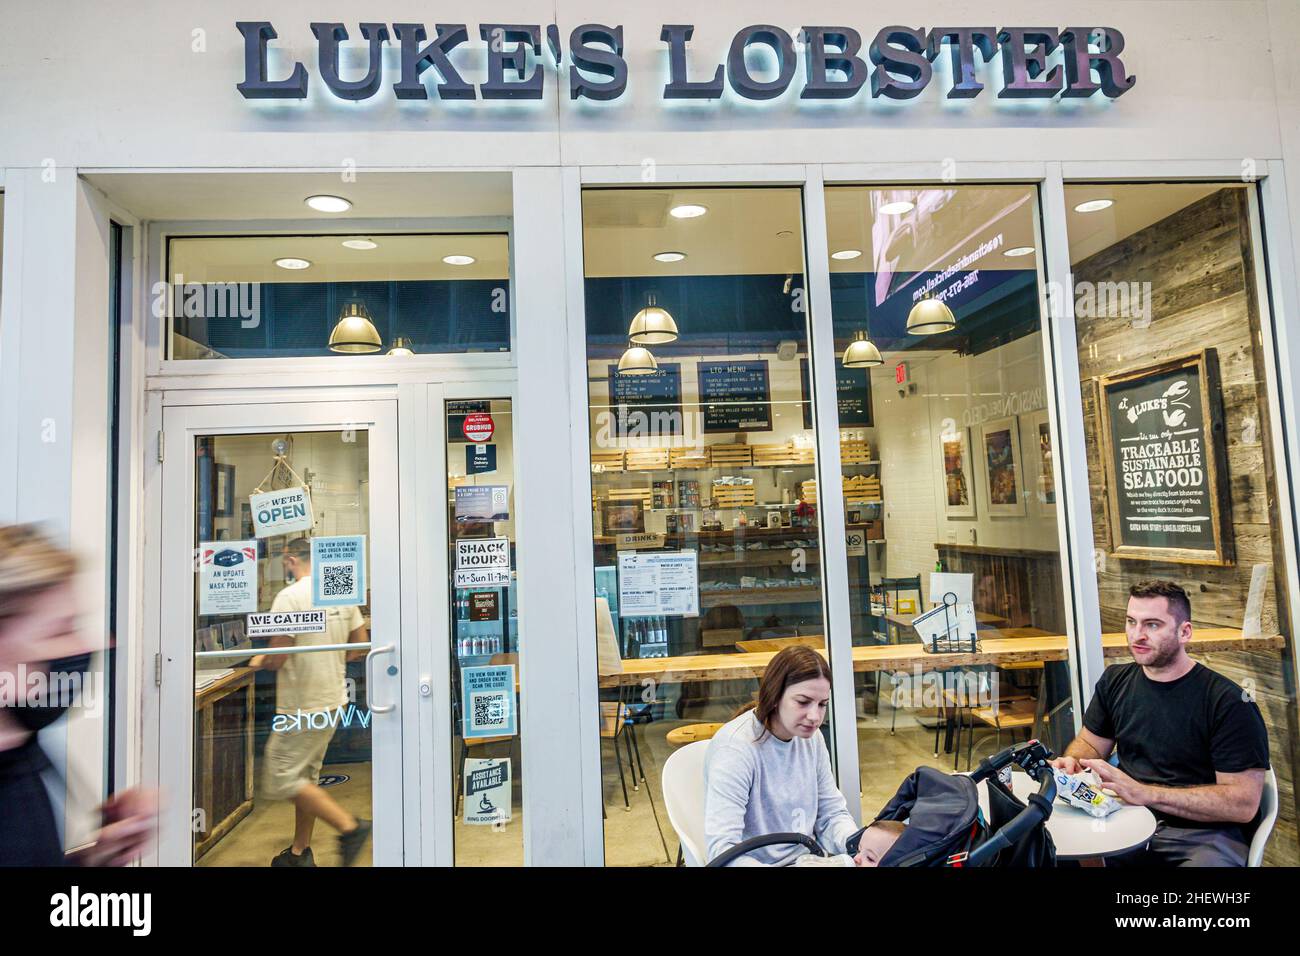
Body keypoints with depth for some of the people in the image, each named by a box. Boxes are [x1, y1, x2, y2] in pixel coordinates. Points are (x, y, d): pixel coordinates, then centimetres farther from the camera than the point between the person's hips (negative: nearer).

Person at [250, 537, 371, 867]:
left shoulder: (289, 597, -18)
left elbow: (277, 659, -18)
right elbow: (360, 643, 10)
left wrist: (260, 661, 4)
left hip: (302, 706, -8)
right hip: (334, 699, 8)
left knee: (282, 779, 1)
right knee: (306, 774, 19)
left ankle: (349, 826, -4)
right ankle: (300, 852, 29)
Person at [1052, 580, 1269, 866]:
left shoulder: (1228, 702, -10)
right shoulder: (1115, 681, 7)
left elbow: (1243, 803, -14)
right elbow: (1089, 744, 17)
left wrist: (1146, 793, -24)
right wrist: (1071, 764, -7)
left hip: (1204, 835, -4)